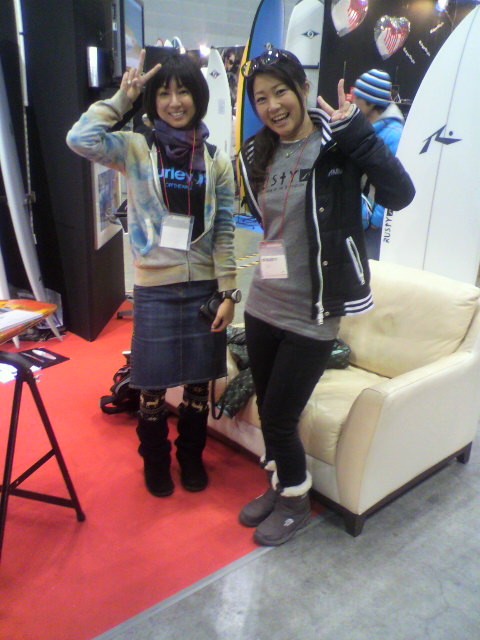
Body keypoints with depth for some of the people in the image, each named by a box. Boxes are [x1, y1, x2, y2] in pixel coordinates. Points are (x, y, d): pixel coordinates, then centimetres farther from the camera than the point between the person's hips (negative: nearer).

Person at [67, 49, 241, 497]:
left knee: (198, 384, 14)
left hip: (204, 288, 2)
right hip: (155, 290, -2)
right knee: (153, 387, 9)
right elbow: (80, 139, -20)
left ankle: (191, 456, 39)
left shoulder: (216, 161, 5)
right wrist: (121, 98, -8)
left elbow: (224, 232, 3)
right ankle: (155, 461, 36)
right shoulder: (135, 149, 0)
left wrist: (228, 292, -2)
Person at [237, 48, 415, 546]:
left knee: (278, 418, 3)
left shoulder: (336, 143, -11)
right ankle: (278, 487, 43)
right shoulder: (257, 155, 7)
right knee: (267, 411, 17)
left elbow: (399, 194, -26)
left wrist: (355, 131, -28)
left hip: (311, 312, -6)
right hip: (263, 304, 6)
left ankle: (296, 503, 31)